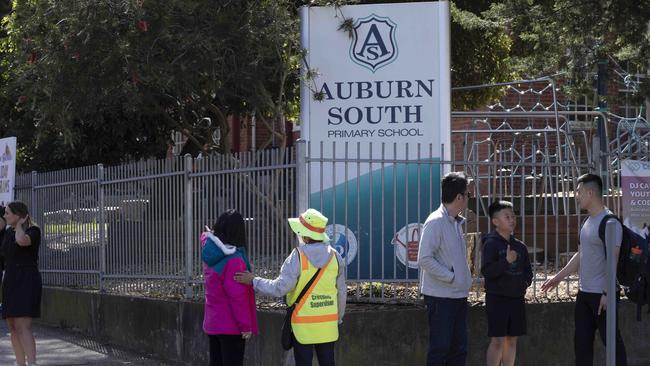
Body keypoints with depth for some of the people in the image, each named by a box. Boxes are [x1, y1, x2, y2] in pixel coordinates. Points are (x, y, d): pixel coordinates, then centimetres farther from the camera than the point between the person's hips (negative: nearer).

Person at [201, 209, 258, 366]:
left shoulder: (210, 252, 0)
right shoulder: (234, 260, -23)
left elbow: (206, 235, 28)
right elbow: (238, 297, -22)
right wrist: (246, 325, -17)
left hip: (212, 323, 8)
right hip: (231, 326, -8)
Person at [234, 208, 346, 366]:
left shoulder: (297, 257, -12)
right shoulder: (335, 257, 1)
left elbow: (280, 288, -15)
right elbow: (341, 292, 7)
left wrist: (253, 281, -5)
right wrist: (339, 317, 19)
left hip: (303, 324, -4)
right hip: (328, 324, 4)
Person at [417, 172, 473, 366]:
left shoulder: (456, 222, 14)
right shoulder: (435, 222, -14)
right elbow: (425, 259, -20)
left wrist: (465, 279, 10)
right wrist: (451, 277, -17)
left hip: (458, 295, 9)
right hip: (440, 296, -9)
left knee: (459, 349, 11)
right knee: (440, 348, -5)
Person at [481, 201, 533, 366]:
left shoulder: (520, 246, 12)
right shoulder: (491, 244, -7)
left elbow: (528, 271, 19)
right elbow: (487, 271, -16)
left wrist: (524, 282, -2)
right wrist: (506, 261, -25)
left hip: (517, 298, 6)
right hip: (497, 298, -6)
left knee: (512, 340, 10)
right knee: (497, 340, -6)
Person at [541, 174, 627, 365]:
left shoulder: (609, 222, -15)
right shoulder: (588, 221, 14)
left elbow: (612, 260, -20)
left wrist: (607, 293, -23)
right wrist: (558, 277, 22)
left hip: (601, 294, -9)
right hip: (584, 292, 9)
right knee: (582, 342, 11)